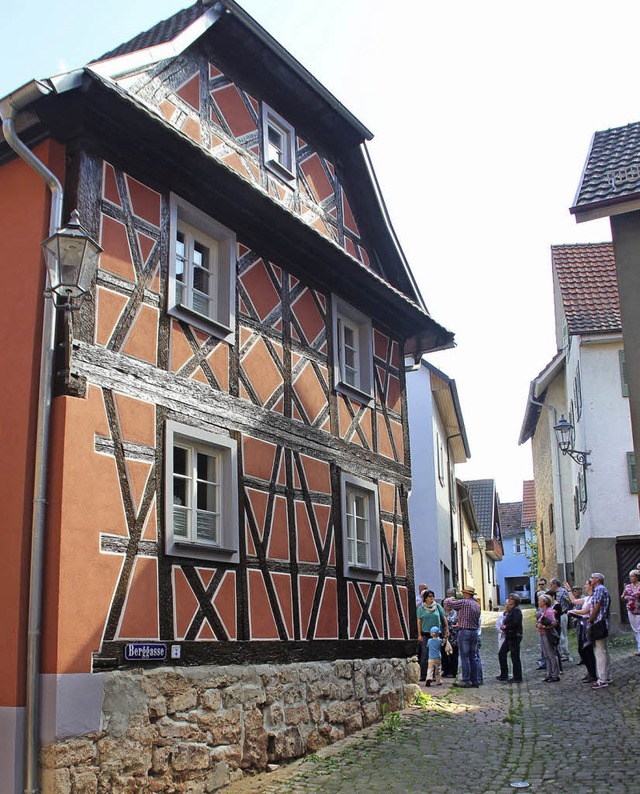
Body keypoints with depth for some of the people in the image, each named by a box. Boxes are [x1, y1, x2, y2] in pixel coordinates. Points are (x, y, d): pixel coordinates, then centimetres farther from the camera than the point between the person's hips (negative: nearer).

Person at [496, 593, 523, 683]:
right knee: (501, 654, 13)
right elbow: (506, 622, 18)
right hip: (508, 637, 10)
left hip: (515, 637, -10)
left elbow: (515, 623, -22)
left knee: (515, 657, -4)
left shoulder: (516, 610, -11)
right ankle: (504, 675, 21)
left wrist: (506, 626, -10)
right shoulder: (510, 610, 18)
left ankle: (517, 678, 4)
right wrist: (506, 613, 1)